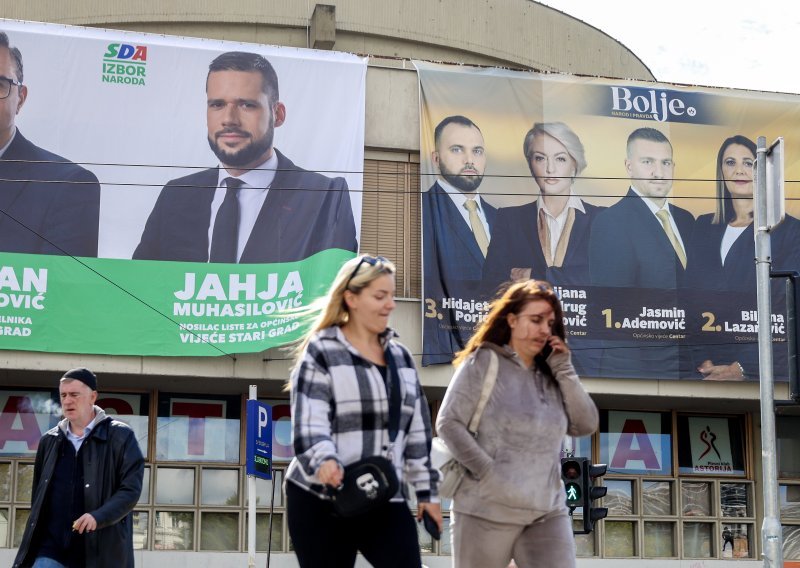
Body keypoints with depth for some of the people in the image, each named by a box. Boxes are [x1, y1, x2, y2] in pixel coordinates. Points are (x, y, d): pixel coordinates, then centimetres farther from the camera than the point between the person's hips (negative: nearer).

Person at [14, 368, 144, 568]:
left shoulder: (120, 437, -3)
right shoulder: (49, 441, 12)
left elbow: (131, 489, -9)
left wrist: (99, 517, -23)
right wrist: (35, 535, 15)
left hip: (99, 550, -3)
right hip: (52, 547, 3)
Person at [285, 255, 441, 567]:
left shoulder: (400, 357, 15)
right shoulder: (321, 353, -4)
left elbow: (417, 429, 18)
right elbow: (308, 423, -14)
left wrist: (426, 489, 14)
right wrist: (323, 460, -33)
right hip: (321, 501, -5)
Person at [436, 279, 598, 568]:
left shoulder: (550, 375, 11)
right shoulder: (483, 362, -3)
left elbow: (586, 425, 6)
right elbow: (448, 423, -8)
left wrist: (564, 371, -1)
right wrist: (489, 474, -16)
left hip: (548, 513, 4)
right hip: (487, 511, -4)